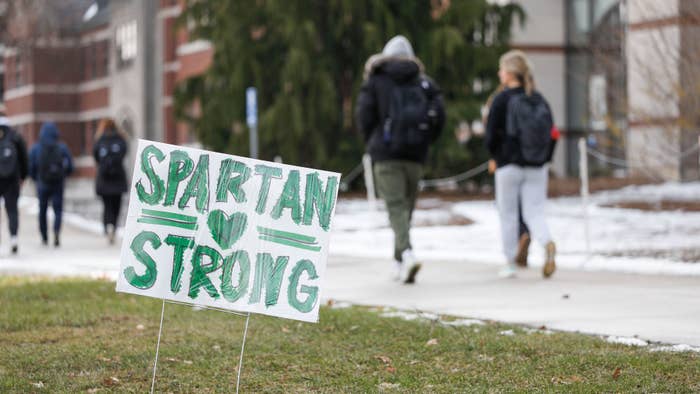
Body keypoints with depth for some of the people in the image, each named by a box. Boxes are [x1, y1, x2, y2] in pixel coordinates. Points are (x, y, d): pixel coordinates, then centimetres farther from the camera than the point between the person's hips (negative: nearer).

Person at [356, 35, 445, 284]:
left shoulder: (375, 81, 4)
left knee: (395, 206, -7)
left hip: (386, 153, -3)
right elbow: (439, 115, 0)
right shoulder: (423, 82, 10)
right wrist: (424, 143, 12)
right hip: (415, 155, 3)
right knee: (407, 205, 13)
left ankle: (407, 252, -29)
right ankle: (400, 263, 18)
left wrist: (372, 143, 10)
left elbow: (364, 114, -5)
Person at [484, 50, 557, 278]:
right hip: (538, 168, 4)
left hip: (509, 167, -4)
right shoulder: (539, 100, 4)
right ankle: (548, 244, -23)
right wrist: (544, 159, 13)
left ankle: (510, 263, 13)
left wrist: (496, 157, 9)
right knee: (534, 213, 6)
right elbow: (551, 133, 5)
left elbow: (492, 135, -9)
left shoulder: (502, 99, -9)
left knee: (508, 215, 8)